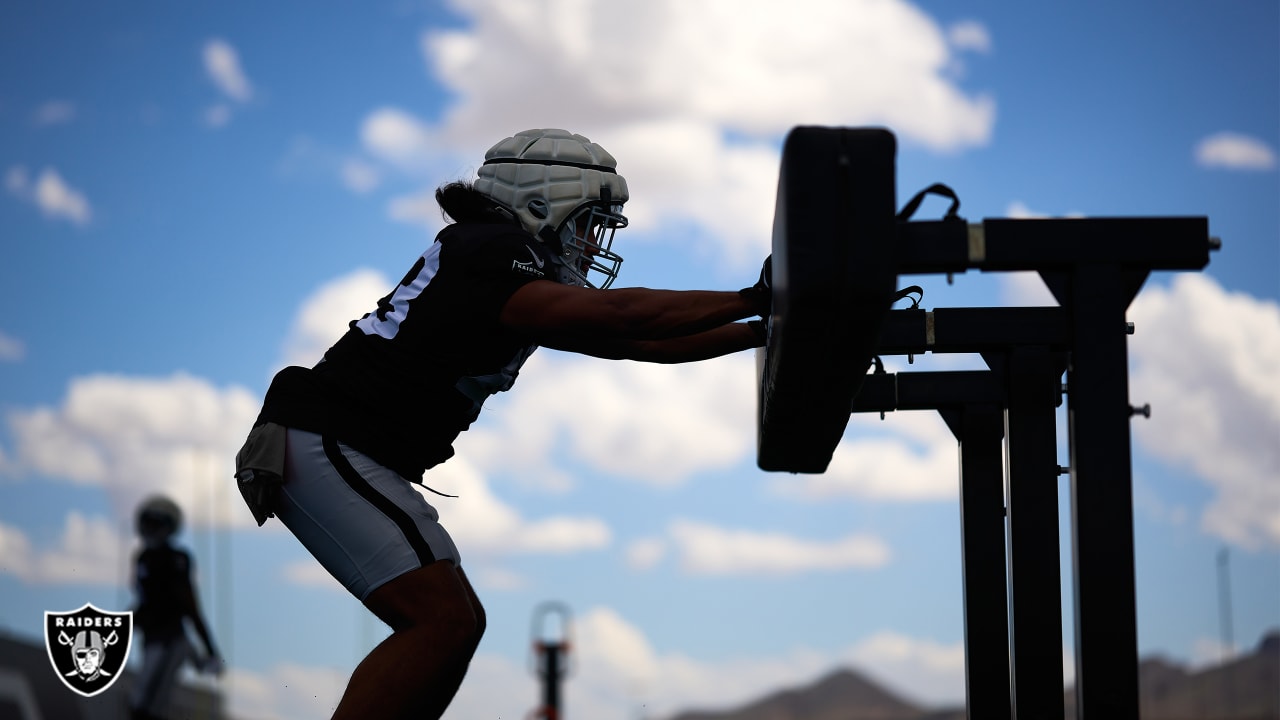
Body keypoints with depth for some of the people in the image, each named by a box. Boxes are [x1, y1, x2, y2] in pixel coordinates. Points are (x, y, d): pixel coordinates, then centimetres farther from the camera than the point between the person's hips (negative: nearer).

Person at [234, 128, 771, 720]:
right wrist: (751, 302, -19)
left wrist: (764, 333, 15)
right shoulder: (493, 255, -13)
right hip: (324, 444, -11)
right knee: (442, 621, -18)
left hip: (349, 458, 11)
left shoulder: (526, 286, 17)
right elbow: (618, 317, -22)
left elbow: (637, 343, 17)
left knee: (458, 622, 11)